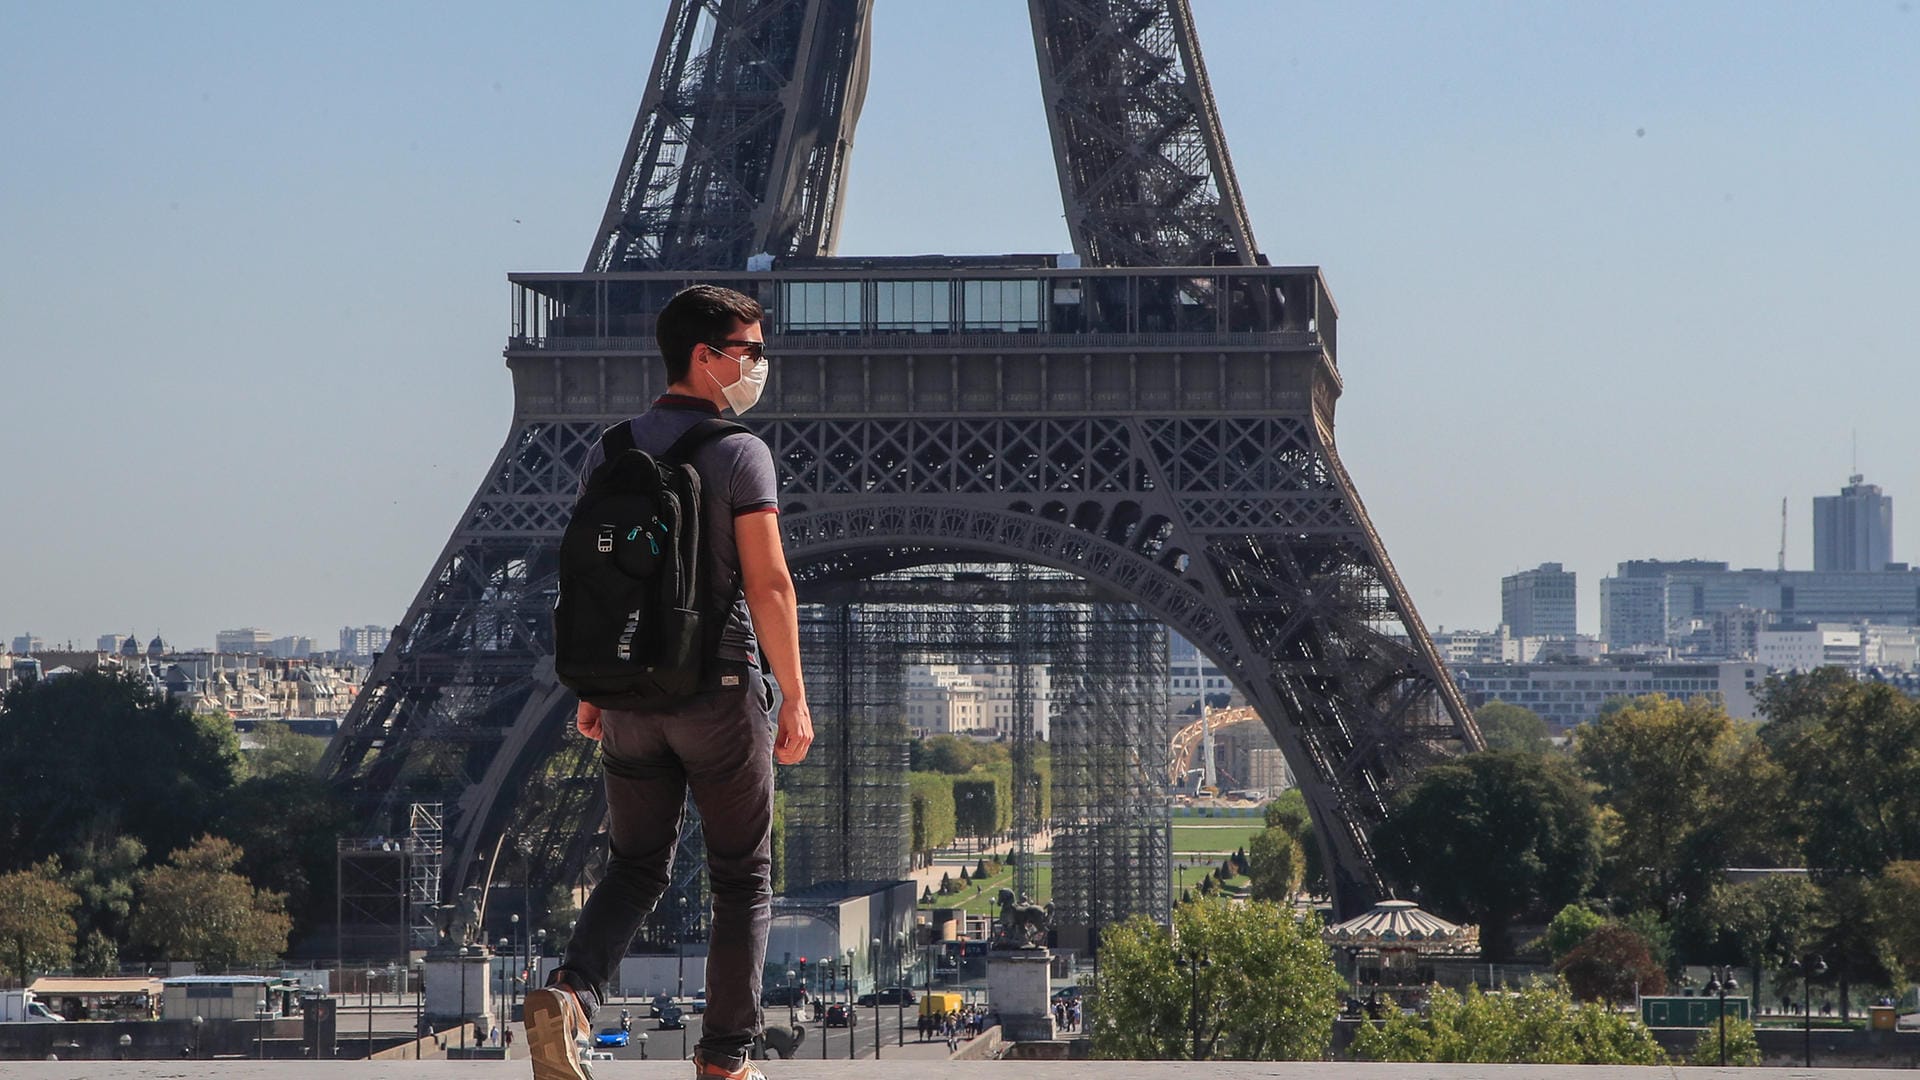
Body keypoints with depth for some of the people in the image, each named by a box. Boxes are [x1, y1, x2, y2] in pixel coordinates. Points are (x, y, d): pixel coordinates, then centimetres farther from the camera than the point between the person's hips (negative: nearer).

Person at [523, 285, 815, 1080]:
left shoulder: (609, 451, 5)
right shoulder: (739, 454, -11)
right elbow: (768, 585, -15)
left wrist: (590, 691, 15)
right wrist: (794, 700, -9)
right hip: (719, 689, -5)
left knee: (635, 867, 14)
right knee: (742, 878, 9)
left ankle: (571, 992, -12)